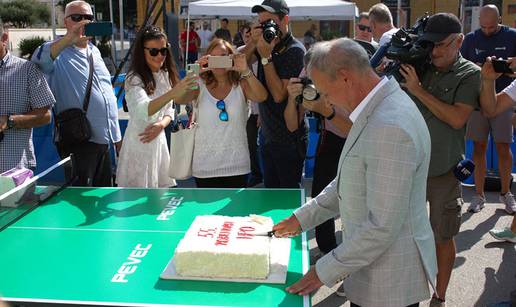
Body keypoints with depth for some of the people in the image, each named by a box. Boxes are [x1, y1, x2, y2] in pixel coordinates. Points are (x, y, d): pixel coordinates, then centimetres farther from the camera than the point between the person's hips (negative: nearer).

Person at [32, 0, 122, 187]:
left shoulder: (95, 51, 15)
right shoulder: (57, 52, -7)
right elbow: (39, 61, -32)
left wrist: (117, 136, 19)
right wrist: (68, 40, -45)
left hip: (105, 141, 7)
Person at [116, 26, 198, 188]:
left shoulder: (166, 75, 6)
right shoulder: (134, 79, -16)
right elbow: (143, 110, -34)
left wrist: (161, 125, -11)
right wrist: (173, 93, -48)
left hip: (159, 140, 6)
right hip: (139, 143, -6)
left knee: (161, 185, 11)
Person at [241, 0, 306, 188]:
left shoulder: (294, 51, -16)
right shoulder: (267, 44, 5)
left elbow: (279, 94, -21)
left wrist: (266, 57, -20)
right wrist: (253, 43, -14)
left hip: (288, 138, -7)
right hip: (267, 133, 7)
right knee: (270, 188, 17)